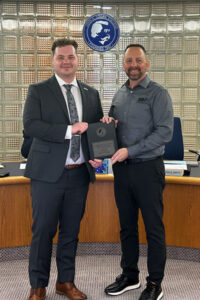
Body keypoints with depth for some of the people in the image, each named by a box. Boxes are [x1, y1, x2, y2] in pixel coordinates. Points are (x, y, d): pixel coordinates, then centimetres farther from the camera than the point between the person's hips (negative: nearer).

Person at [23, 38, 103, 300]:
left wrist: (98, 156, -4)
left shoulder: (91, 94, 12)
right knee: (43, 231, 4)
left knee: (71, 230, 13)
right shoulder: (38, 91, 1)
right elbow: (30, 125, -13)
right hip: (48, 173, -3)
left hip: (79, 173, 4)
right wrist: (69, 130, -20)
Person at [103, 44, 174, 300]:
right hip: (122, 169, 6)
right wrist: (106, 123, -4)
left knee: (153, 228, 3)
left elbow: (164, 132, -15)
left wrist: (130, 150, -19)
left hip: (147, 168, -6)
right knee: (127, 225, 15)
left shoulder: (158, 93, -6)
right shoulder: (119, 95, 13)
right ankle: (129, 276, 30)